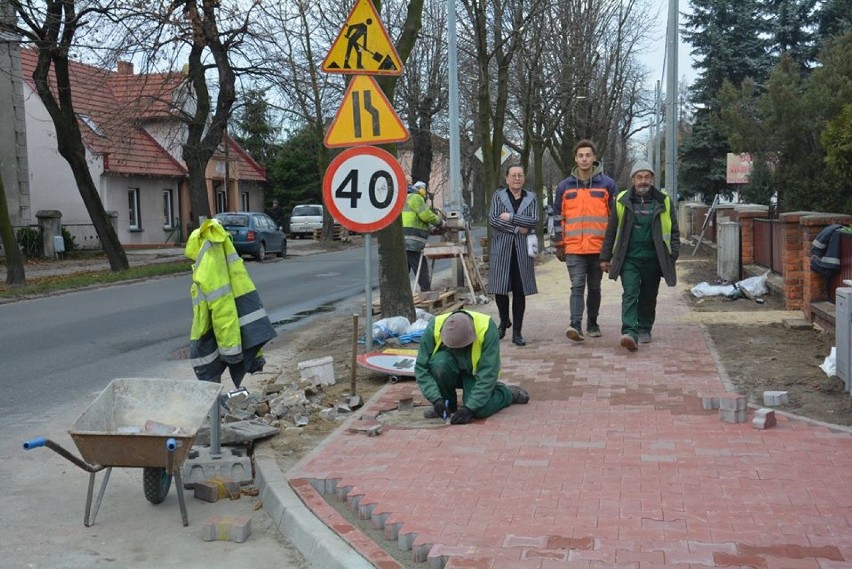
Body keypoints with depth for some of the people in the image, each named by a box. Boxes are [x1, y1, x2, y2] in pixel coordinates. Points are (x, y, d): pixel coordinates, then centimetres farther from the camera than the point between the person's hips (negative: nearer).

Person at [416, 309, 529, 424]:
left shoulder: (487, 328, -31)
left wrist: (469, 407, -32)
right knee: (440, 362, -33)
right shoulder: (433, 328, -26)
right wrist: (436, 399, -31)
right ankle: (448, 404, -6)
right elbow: (421, 368, -20)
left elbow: (487, 374, -29)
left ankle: (508, 393, 6)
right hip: (451, 372, 2)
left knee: (480, 410, -28)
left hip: (476, 372, -2)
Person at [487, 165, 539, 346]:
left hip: (522, 250, 0)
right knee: (500, 289, 1)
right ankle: (504, 321, 28)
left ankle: (517, 332, 7)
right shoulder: (498, 196, 7)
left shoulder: (530, 198, 9)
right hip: (501, 249, 0)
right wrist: (517, 228, -10)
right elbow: (493, 219, -6)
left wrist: (510, 218, -10)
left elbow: (534, 221, -4)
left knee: (520, 291, 0)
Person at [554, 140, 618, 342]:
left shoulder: (607, 184, 4)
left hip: (599, 247, 0)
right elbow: (558, 217, 12)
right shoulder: (564, 186, 7)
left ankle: (592, 323, 23)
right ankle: (575, 324, -18)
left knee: (594, 287, 11)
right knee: (577, 286, -10)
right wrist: (559, 245, 8)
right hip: (574, 248, 0)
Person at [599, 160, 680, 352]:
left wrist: (672, 256, -1)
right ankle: (630, 333, -21)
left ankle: (645, 329, 28)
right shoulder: (622, 201, 3)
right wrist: (605, 257, 6)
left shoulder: (663, 202, 5)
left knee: (649, 298, 12)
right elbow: (611, 231, 7)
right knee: (630, 295, -13)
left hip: (653, 259, 2)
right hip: (629, 259, -1)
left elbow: (674, 232, 8)